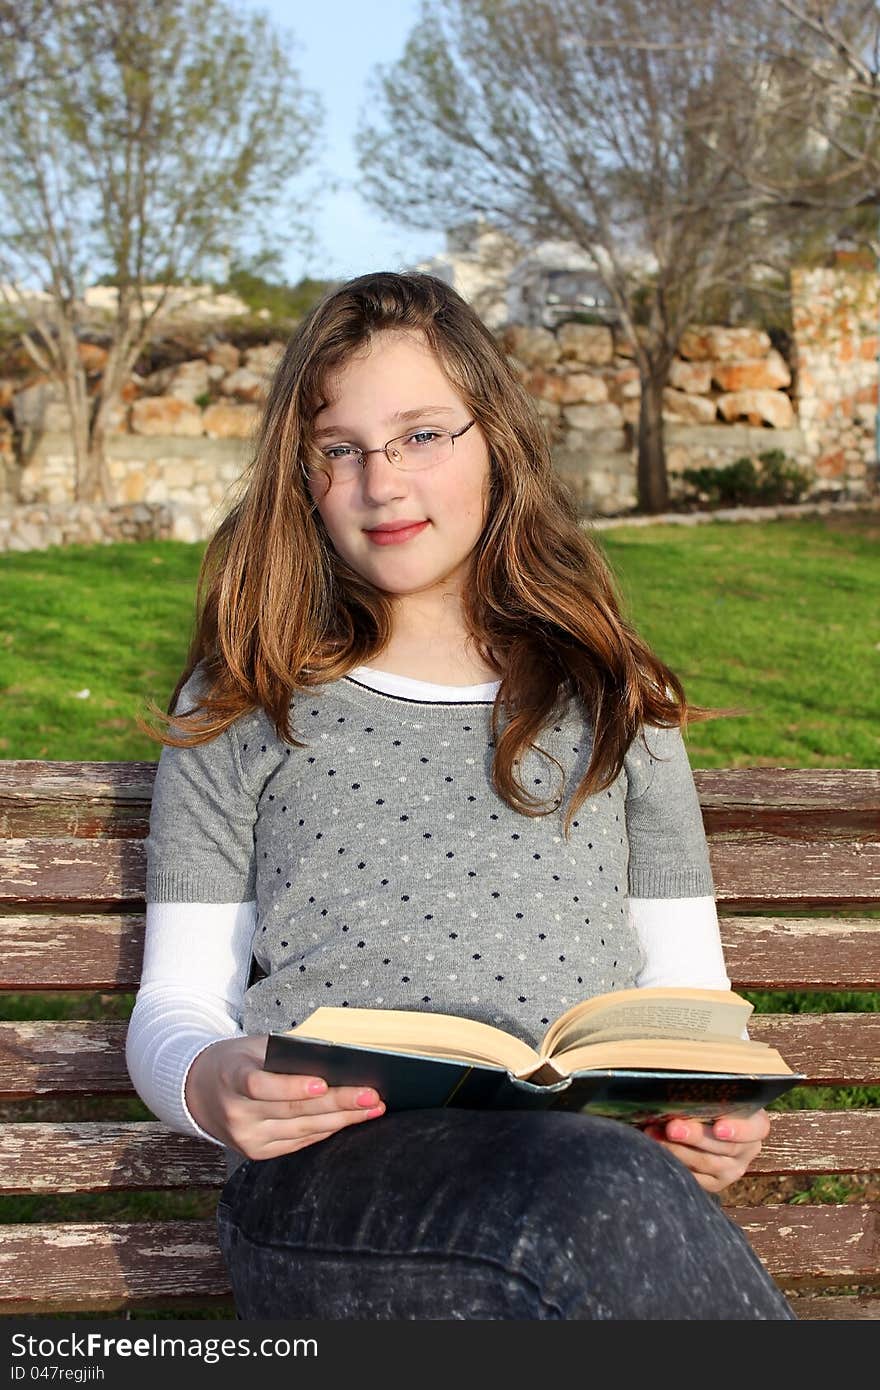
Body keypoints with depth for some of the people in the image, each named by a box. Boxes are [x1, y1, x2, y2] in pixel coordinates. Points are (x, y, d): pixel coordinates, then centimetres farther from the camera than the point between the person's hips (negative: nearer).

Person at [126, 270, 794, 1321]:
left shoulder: (612, 703, 22)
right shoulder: (243, 707, 18)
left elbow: (686, 985, 21)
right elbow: (176, 1000, 12)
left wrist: (719, 1114, -4)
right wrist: (210, 1083, -13)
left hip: (603, 1153, 2)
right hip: (327, 1174, -1)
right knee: (606, 1200, -37)